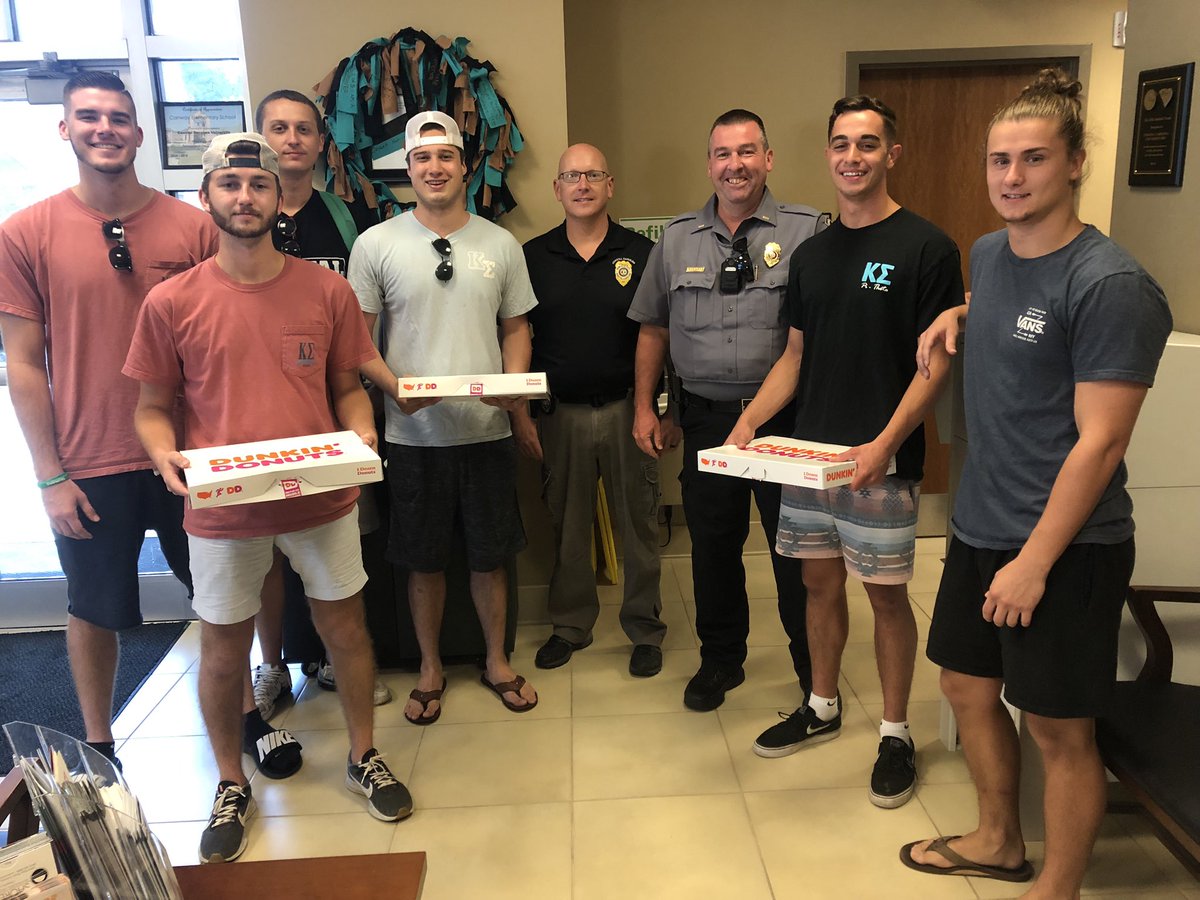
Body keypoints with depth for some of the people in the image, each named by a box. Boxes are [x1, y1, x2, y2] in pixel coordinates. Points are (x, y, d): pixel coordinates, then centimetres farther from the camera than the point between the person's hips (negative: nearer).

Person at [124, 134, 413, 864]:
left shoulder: (328, 291, -1)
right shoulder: (172, 303, -4)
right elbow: (153, 407, 3)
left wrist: (361, 437, -12)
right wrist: (166, 455, -17)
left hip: (323, 498, 1)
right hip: (223, 509, 0)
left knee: (345, 626, 14)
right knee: (224, 648, 13)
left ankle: (365, 756, 37)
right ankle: (232, 786, 36)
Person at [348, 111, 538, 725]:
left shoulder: (501, 244, 6)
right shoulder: (376, 244, -1)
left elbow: (515, 329, 11)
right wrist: (394, 387, -17)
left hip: (487, 429, 2)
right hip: (415, 433, -1)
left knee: (490, 556, 12)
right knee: (424, 559, 11)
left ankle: (497, 662, 32)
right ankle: (430, 668, 30)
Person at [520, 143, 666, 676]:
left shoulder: (640, 254, 2)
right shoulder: (533, 256, 5)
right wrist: (521, 414, 1)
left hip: (626, 408, -1)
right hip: (560, 412, 1)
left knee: (639, 522, 5)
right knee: (567, 523, 11)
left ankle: (644, 627, 20)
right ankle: (570, 624, 27)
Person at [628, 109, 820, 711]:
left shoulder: (806, 231, -3)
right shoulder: (677, 239, 9)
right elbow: (653, 329, 14)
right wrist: (644, 407, 10)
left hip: (787, 418, -3)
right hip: (706, 418, 3)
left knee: (797, 548, 7)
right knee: (712, 546, 13)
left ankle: (813, 665, 28)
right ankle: (720, 659, 32)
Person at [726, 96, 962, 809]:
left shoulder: (926, 248, -7)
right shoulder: (811, 254, 11)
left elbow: (937, 361, -11)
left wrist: (885, 443, -22)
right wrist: (750, 422, 1)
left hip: (882, 461, -5)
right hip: (808, 450, 6)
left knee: (887, 592, 4)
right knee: (820, 580, 14)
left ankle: (896, 731, 22)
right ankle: (823, 708, 33)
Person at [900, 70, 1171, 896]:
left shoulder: (1111, 285, -18)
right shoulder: (989, 253, 5)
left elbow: (1100, 443, -20)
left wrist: (1035, 560, -19)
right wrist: (959, 316, 8)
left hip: (1065, 547, -8)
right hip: (979, 528, 8)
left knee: (1060, 730, 7)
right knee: (968, 688, 19)